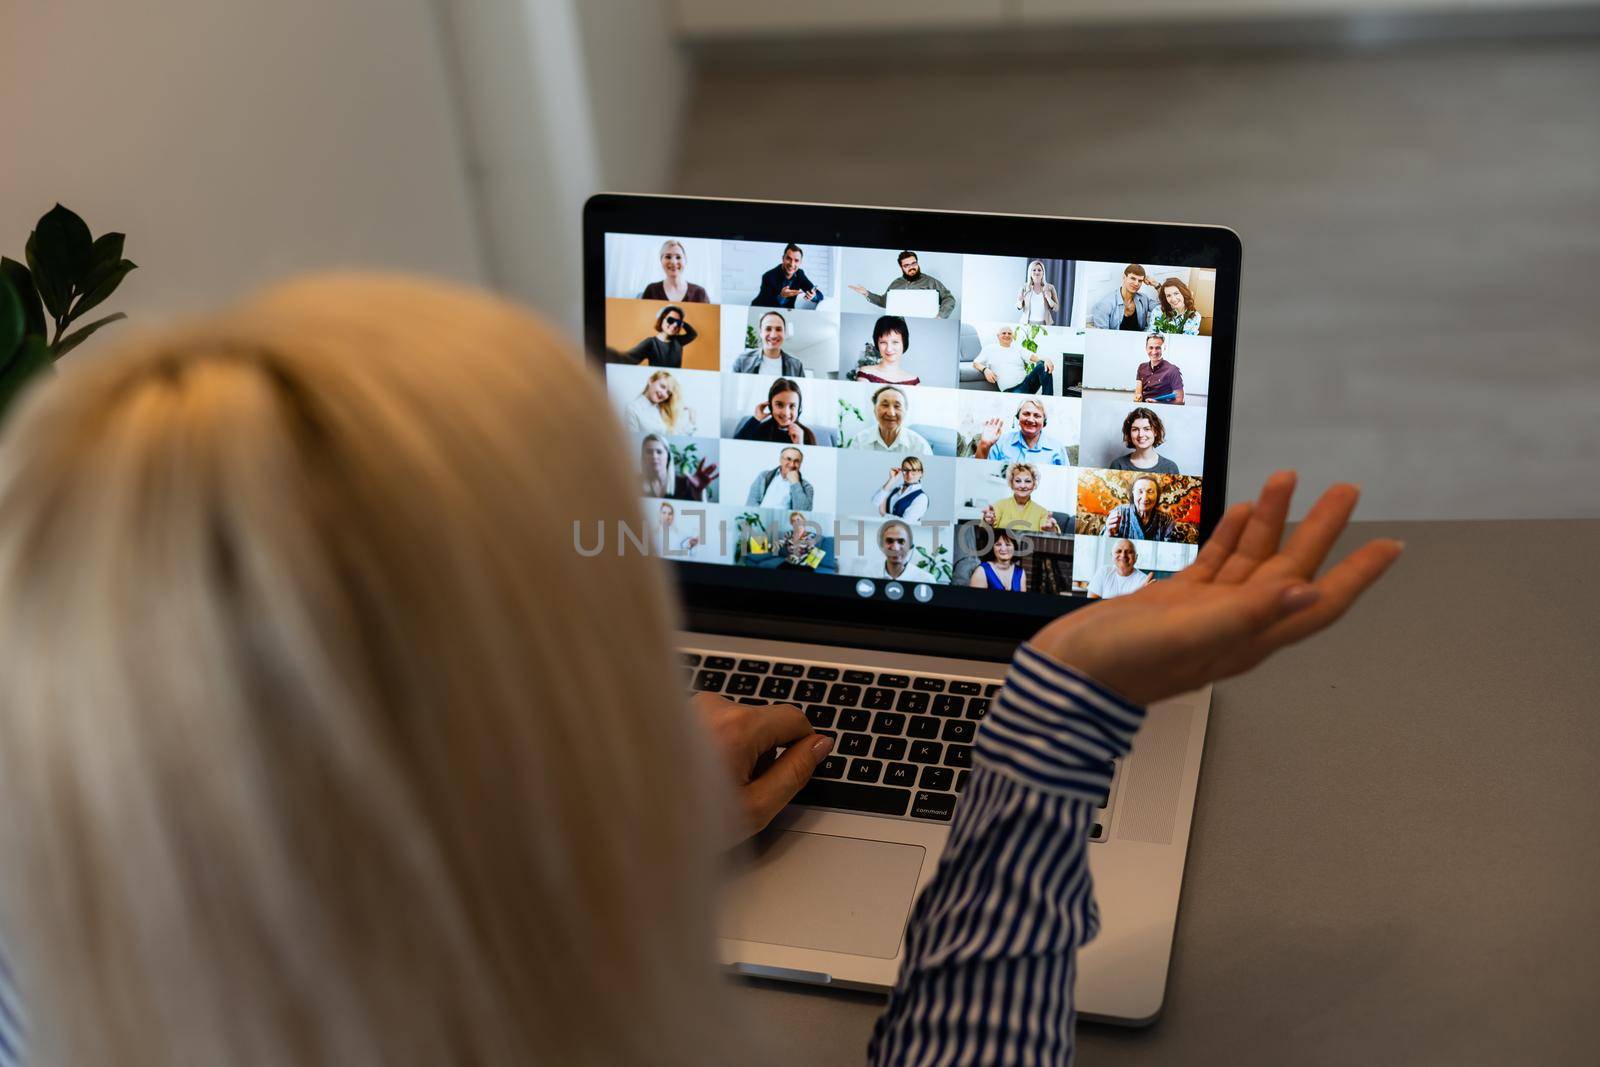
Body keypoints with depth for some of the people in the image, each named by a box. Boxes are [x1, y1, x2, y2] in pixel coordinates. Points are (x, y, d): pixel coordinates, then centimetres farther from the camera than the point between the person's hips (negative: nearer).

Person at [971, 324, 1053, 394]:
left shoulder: (1018, 350, 22)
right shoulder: (990, 349, 20)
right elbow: (975, 363, 18)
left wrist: (1046, 360, -16)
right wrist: (985, 369, -7)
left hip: (1026, 382, 4)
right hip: (1010, 390, -4)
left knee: (1041, 366, -28)